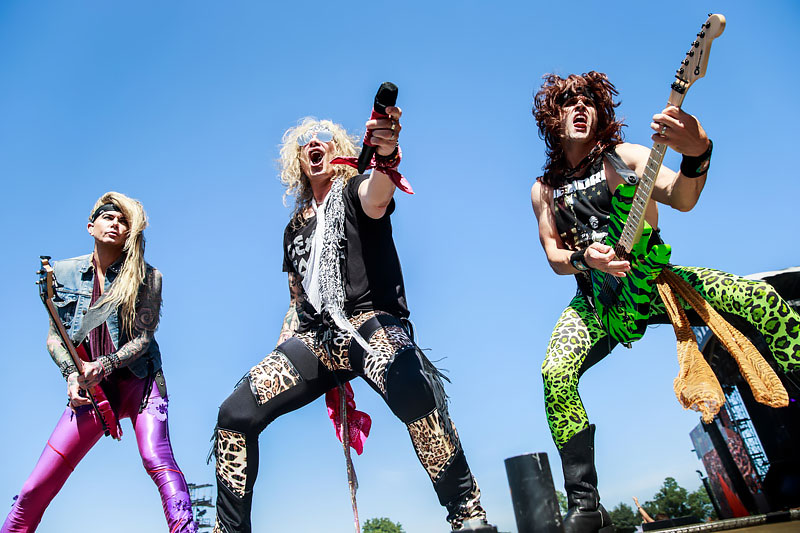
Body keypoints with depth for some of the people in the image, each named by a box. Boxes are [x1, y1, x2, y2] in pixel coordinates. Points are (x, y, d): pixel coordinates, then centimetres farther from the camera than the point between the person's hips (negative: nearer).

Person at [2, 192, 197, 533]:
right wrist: (71, 373, -9)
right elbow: (54, 336, 8)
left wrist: (104, 364, -21)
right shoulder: (64, 272, 6)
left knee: (156, 459, -24)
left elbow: (143, 338, -5)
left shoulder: (145, 277, -2)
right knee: (37, 487, 0)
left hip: (139, 382, -2)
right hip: (90, 389, 3)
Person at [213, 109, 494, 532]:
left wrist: (386, 155, -46)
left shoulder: (356, 191, 7)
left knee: (410, 387, -39)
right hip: (313, 337, 6)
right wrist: (282, 352, 14)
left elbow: (378, 196, -22)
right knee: (235, 414, -10)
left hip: (369, 321, -6)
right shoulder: (295, 227, 24)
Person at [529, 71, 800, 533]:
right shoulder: (544, 189, 10)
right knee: (556, 374, -28)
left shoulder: (625, 156, 5)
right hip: (596, 298, 0)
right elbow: (555, 257, 6)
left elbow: (682, 198, -13)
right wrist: (584, 258, -19)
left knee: (763, 299, -24)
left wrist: (696, 155, -36)